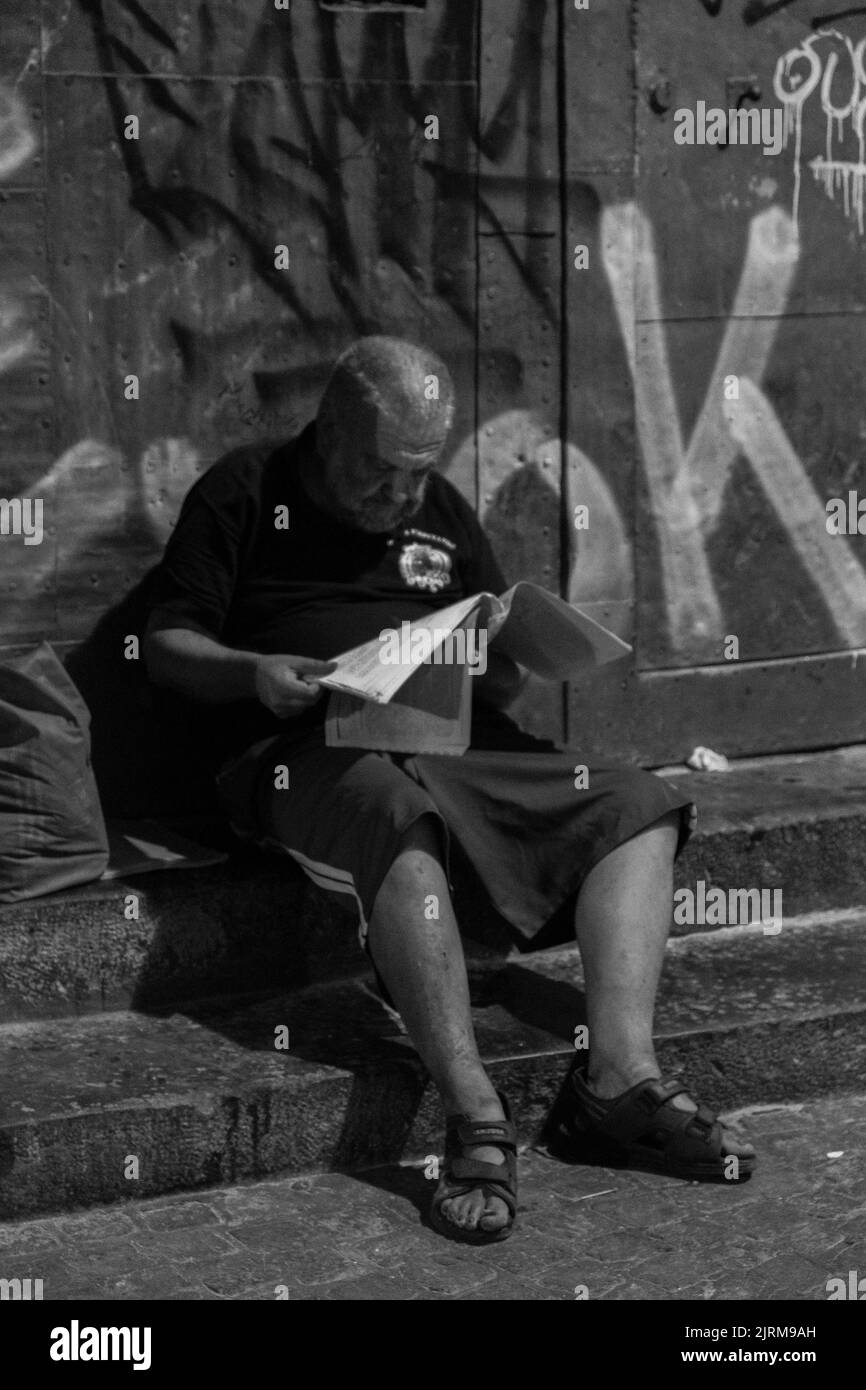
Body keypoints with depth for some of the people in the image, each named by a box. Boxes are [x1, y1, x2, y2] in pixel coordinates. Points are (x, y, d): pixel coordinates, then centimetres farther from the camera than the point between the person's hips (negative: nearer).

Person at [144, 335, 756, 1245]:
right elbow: (166, 647, 1)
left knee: (639, 808, -10)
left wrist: (526, 655, -3)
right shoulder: (244, 495, 4)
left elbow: (502, 670, 22)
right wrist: (253, 674, -19)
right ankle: (474, 1119, -41)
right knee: (401, 819, -40)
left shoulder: (442, 513, 20)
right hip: (305, 749, -6)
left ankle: (618, 1077, -21)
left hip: (449, 736, 6)